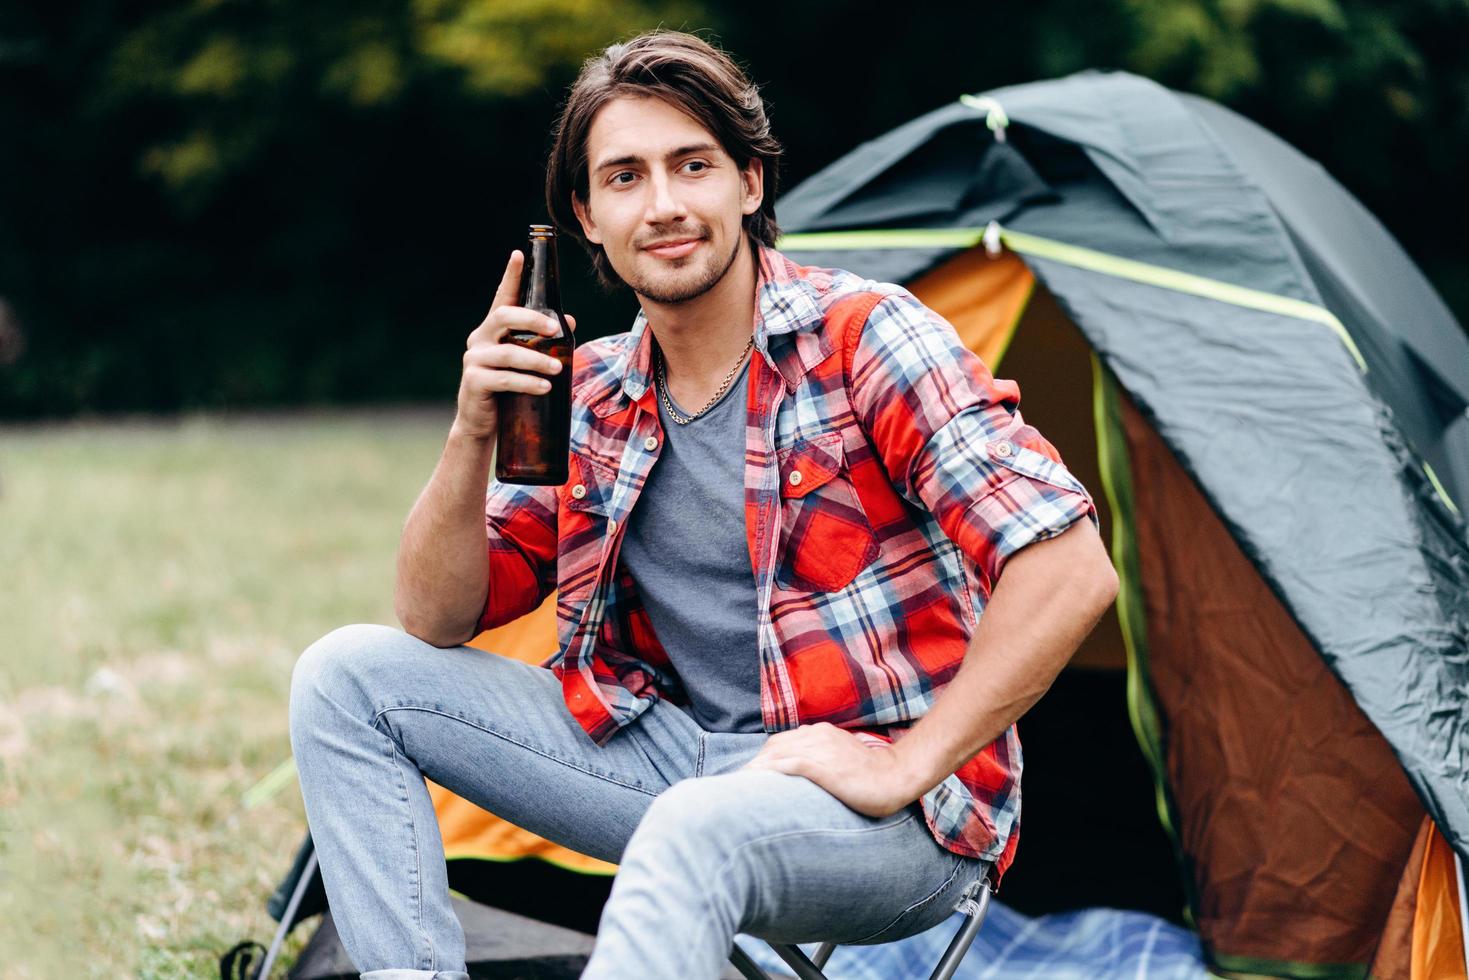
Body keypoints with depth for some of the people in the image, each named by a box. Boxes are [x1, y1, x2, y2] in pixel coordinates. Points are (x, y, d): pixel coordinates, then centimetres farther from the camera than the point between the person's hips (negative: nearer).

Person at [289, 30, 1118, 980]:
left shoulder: (866, 338, -13)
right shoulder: (594, 396, 7)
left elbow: (1072, 569, -21)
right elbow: (436, 622, 7)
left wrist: (905, 766, -21)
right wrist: (472, 438, -10)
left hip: (889, 823, -7)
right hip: (677, 760, 7)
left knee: (694, 834, -42)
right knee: (347, 677, -2)